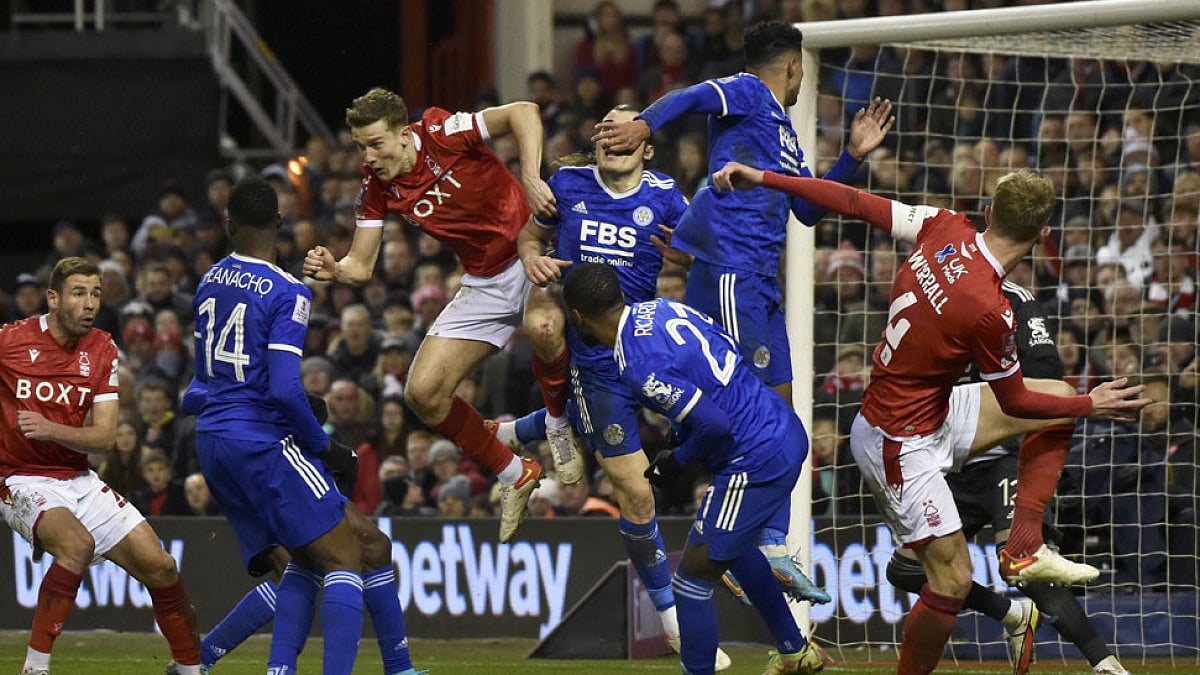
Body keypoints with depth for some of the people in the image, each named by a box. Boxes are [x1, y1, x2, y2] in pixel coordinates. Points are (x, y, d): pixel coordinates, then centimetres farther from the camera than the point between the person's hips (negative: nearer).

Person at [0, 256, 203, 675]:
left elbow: (104, 437, -4)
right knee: (78, 543, -34)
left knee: (159, 566, -1)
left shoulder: (102, 350, 2)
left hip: (78, 480, 5)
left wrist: (52, 430, -22)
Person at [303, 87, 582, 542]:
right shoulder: (377, 187, -4)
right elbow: (361, 265, -1)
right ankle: (514, 475, 13)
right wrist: (334, 269, -24)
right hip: (484, 283, 6)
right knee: (423, 392, -6)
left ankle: (561, 427, -6)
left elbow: (523, 112, -26)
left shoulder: (442, 135, -19)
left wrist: (531, 179, -37)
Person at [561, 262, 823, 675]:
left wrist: (679, 461, -5)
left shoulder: (640, 365, -22)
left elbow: (715, 425, -26)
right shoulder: (660, 308, 4)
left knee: (693, 578, 0)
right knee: (734, 549, 32)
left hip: (755, 463, -10)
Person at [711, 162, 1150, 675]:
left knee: (1059, 401, 13)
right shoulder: (990, 312, -29)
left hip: (931, 414, 9)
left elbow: (854, 202, -3)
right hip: (901, 442, -9)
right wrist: (1090, 406, 3)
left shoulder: (946, 228, -11)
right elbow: (1014, 402, -13)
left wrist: (763, 178, 7)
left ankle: (1024, 550, 13)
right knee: (952, 582, -7)